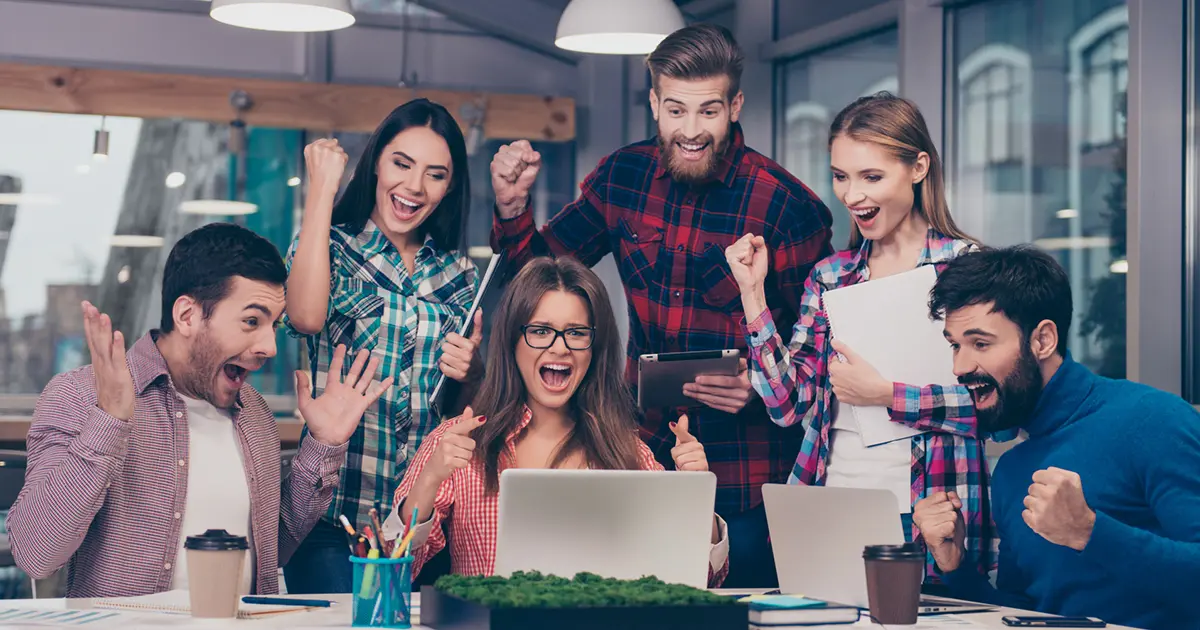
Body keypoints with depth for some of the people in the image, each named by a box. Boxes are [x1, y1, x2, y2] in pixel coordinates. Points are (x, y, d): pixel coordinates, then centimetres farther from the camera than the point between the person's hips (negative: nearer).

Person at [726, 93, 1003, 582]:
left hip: (925, 520, -4)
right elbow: (789, 405, 4)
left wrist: (885, 394, -15)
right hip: (830, 508, 4)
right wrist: (753, 293, 0)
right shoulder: (829, 276, 12)